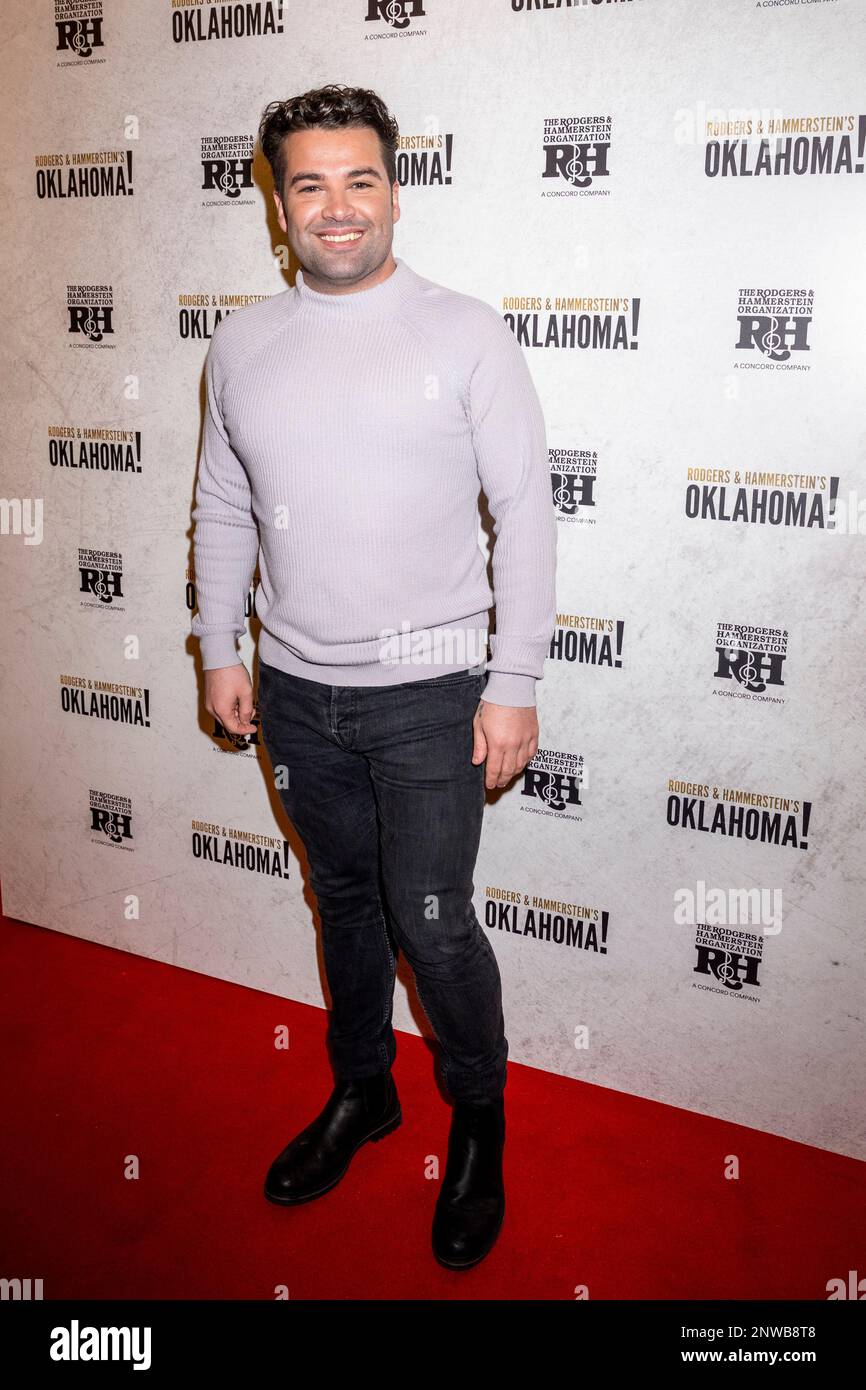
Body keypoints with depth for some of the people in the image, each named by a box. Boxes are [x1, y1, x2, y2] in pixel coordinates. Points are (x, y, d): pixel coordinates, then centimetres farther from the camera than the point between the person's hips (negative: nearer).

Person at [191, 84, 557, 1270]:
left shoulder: (465, 334, -6)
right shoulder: (242, 344, 5)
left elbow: (525, 515, -8)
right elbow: (222, 510, 13)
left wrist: (515, 685, -11)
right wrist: (220, 651, 10)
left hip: (427, 691, -4)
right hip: (297, 690, 4)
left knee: (432, 922, 0)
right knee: (345, 899, 18)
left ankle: (478, 1122, 27)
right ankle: (362, 1092, 40)